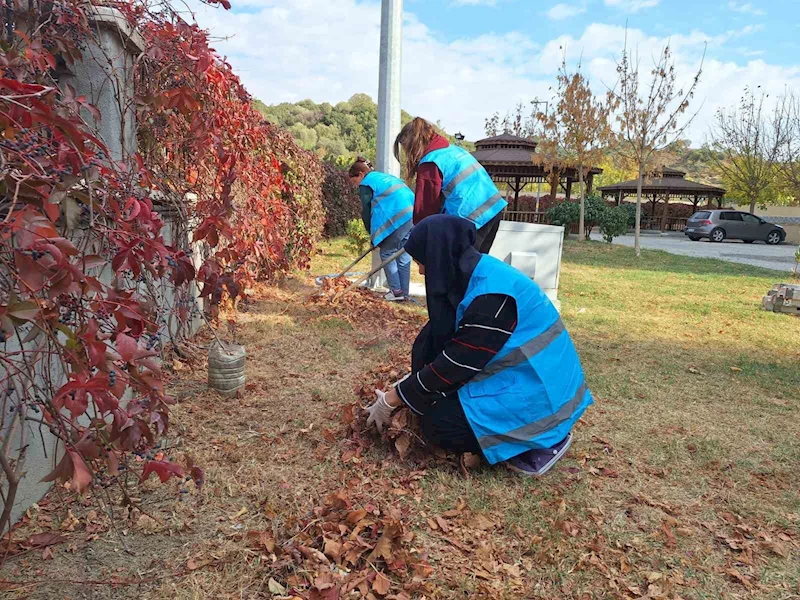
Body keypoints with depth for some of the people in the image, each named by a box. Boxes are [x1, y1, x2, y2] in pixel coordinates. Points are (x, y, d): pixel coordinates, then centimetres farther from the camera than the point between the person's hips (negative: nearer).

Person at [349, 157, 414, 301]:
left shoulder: (366, 184, 8)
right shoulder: (385, 177, 32)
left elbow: (366, 212, 6)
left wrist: (373, 235, 17)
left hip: (398, 219, -8)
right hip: (413, 215, 8)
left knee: (387, 254, 7)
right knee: (403, 255, 14)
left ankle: (396, 291, 5)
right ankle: (404, 292, 17)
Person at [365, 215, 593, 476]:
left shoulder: (491, 296, -27)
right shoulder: (474, 273, 1)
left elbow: (455, 363, -22)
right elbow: (438, 340, 11)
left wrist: (392, 399, -12)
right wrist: (407, 385, 11)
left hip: (537, 391, -9)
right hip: (516, 375, 10)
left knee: (437, 423, -15)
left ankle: (544, 440, -2)